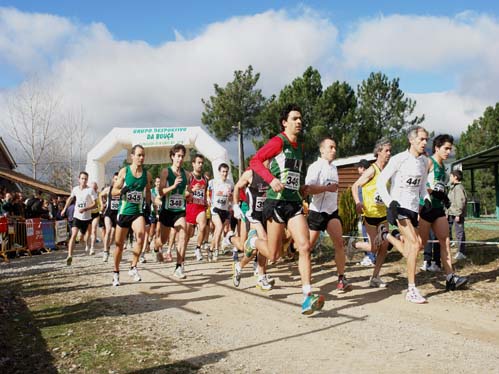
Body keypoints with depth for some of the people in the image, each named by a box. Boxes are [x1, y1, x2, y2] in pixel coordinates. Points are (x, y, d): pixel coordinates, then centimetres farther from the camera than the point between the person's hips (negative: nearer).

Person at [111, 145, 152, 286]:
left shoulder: (147, 174, 4)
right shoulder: (124, 171, -3)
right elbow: (113, 191, 0)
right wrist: (121, 190, -20)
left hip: (138, 211, 1)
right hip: (124, 211, -1)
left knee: (141, 234, -27)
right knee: (119, 244, 7)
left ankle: (133, 268, -13)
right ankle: (116, 273, 26)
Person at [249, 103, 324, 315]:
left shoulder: (299, 146, 16)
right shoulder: (278, 141, -8)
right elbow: (255, 161, -16)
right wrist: (271, 179, -29)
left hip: (294, 202, 6)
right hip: (277, 202, -6)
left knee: (305, 247, -11)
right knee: (273, 255, 3)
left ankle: (307, 298, -11)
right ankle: (253, 240, 37)